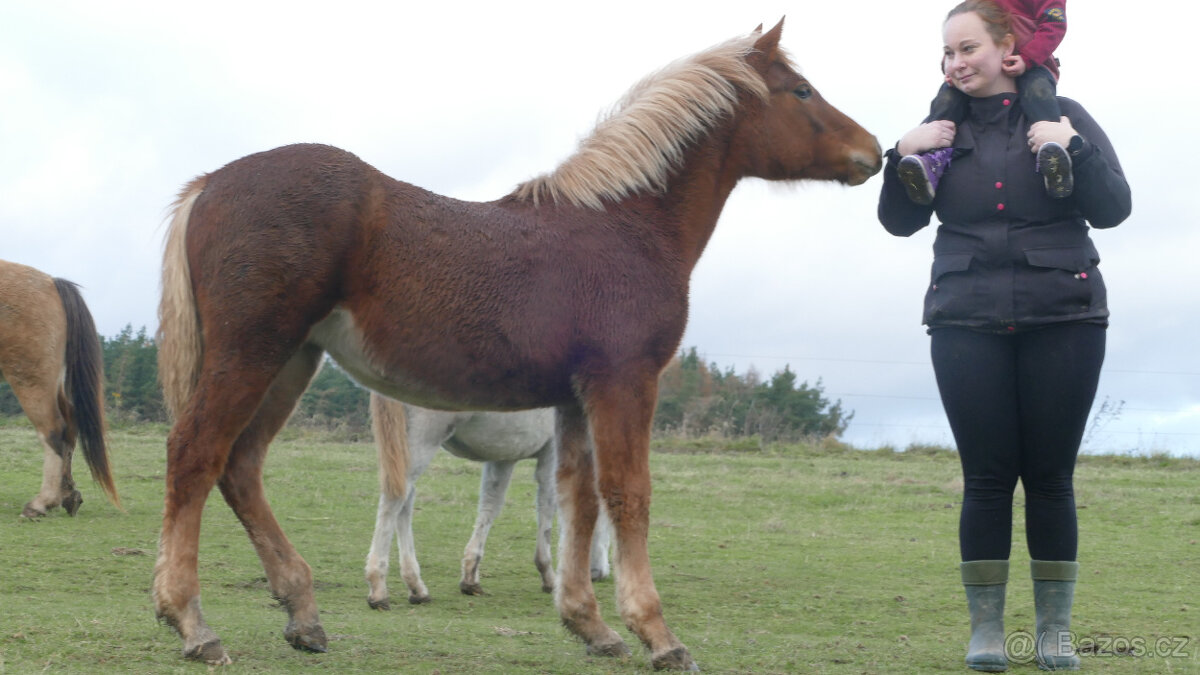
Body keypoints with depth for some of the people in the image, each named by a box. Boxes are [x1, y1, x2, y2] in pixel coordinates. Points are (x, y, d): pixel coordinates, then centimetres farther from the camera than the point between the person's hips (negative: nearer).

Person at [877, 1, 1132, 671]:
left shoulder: (1063, 117, 3)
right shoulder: (945, 128, 9)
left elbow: (1113, 209, -1)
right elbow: (899, 221, 11)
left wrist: (1074, 149, -16)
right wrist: (903, 157, -6)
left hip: (1063, 320, -1)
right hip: (968, 325, 1)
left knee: (1050, 476, 1)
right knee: (987, 477, 0)